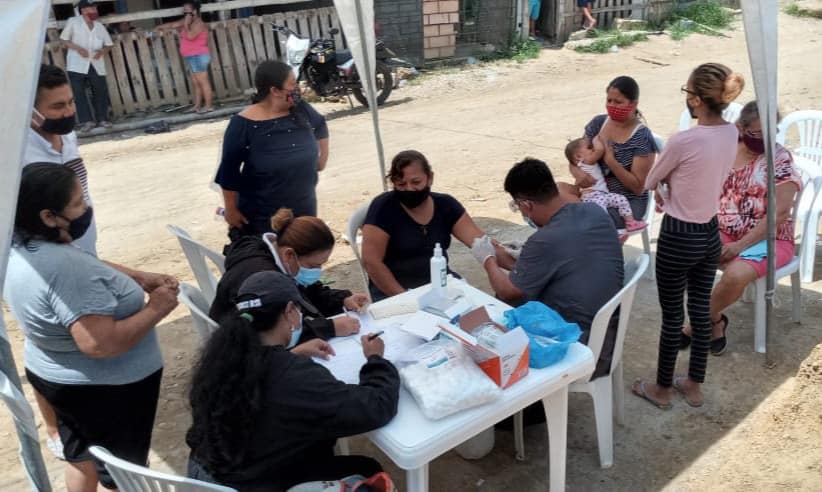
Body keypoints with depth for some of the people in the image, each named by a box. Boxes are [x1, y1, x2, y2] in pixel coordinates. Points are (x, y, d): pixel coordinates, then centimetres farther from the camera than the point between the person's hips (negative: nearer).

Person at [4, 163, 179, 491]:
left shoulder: (19, 248, -4)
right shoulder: (67, 267, -35)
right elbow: (100, 344, -38)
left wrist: (139, 279, -1)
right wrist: (156, 309, -26)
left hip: (54, 375, 9)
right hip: (105, 388, -9)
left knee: (81, 453, 29)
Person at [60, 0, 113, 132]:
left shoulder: (99, 26, 11)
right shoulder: (73, 22, 0)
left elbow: (109, 44, 12)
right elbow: (64, 39, 0)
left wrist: (102, 52, -9)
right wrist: (78, 48, -15)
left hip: (96, 65, 3)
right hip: (77, 65, -3)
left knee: (101, 91, 0)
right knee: (79, 93, -4)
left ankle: (102, 119, 13)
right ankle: (87, 120, 1)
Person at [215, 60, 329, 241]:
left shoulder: (300, 110, -4)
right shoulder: (243, 125, -18)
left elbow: (320, 127, 20)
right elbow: (229, 171, -11)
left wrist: (322, 156, 15)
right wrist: (231, 209, -8)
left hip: (304, 208, 5)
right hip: (261, 217, -5)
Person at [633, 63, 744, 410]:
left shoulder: (683, 141, -24)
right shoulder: (731, 134, -1)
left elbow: (650, 182, -6)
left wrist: (665, 185, 13)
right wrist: (673, 189, 5)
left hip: (679, 238, -7)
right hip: (710, 234, 7)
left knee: (672, 316, 8)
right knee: (701, 311, 18)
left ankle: (662, 389, 26)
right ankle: (694, 386, 34)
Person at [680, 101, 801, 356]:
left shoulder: (781, 159, -9)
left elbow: (779, 213, -15)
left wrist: (740, 245, -22)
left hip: (768, 238, -4)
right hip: (723, 232, 4)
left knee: (735, 276, -32)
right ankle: (715, 320, -3)